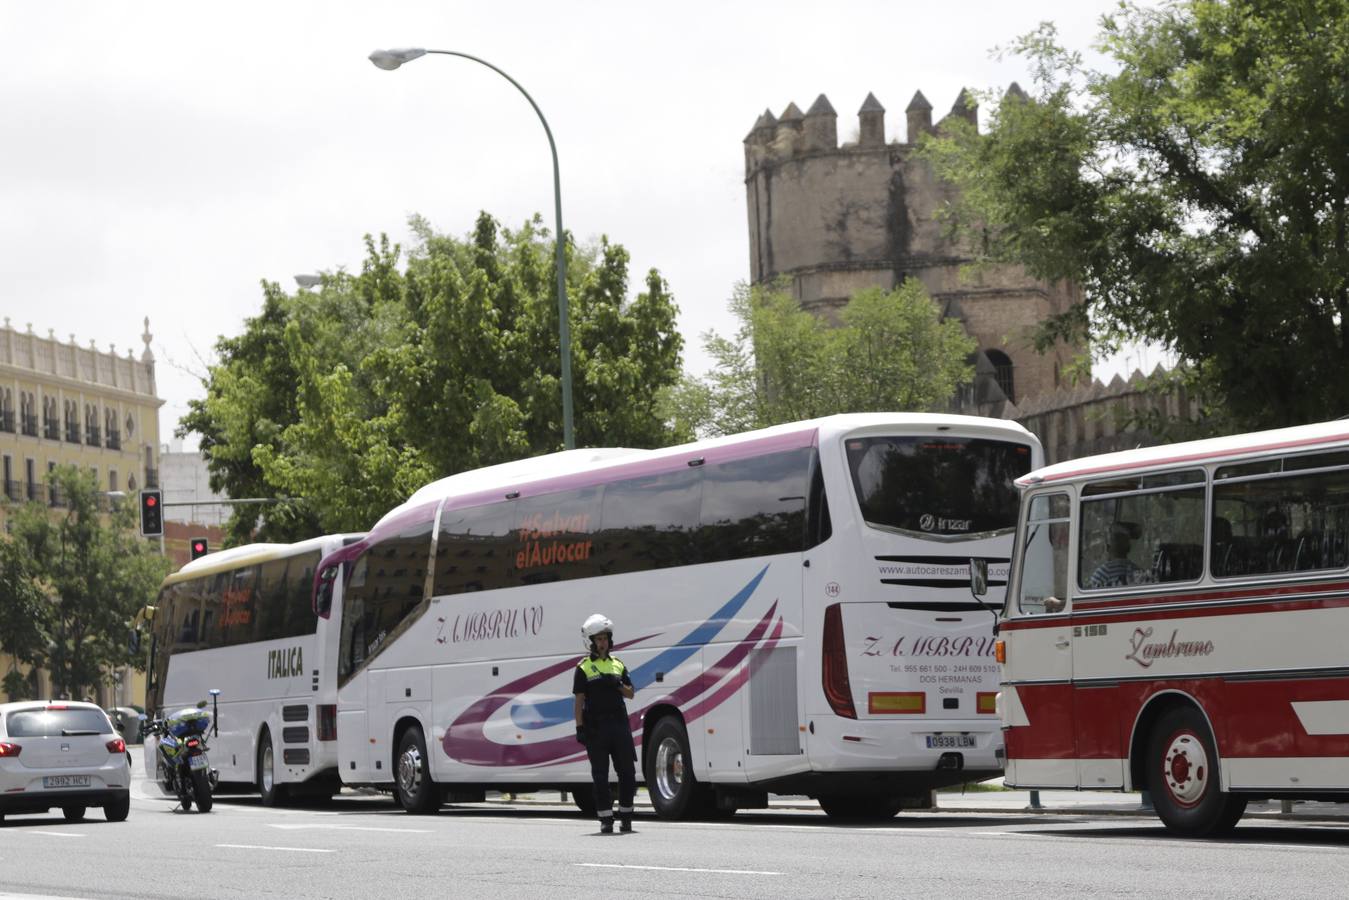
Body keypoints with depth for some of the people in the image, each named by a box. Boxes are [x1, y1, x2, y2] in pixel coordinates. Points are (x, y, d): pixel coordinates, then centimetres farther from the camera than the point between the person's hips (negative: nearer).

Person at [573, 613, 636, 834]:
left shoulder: (618, 664, 13)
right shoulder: (584, 667, 1)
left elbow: (630, 693, 15)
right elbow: (579, 700, -2)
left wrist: (617, 684, -5)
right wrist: (579, 727, -9)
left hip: (619, 723, 4)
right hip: (595, 726, -4)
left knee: (627, 771, 2)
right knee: (600, 774, 1)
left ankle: (626, 816, 12)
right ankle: (606, 819, 4)